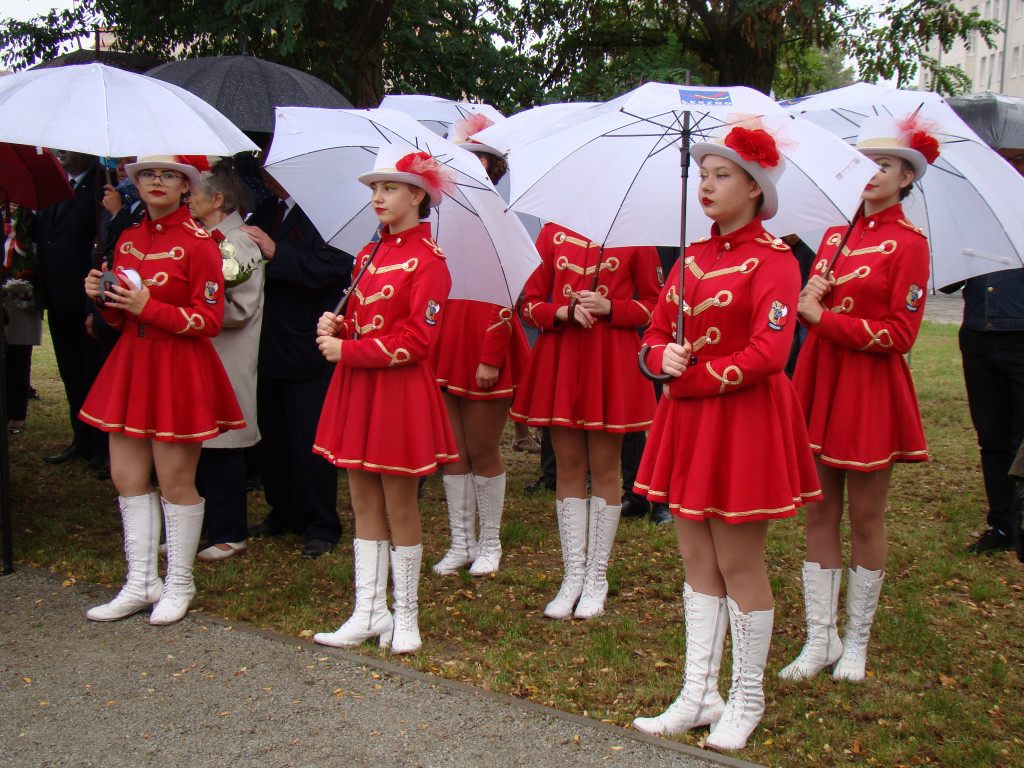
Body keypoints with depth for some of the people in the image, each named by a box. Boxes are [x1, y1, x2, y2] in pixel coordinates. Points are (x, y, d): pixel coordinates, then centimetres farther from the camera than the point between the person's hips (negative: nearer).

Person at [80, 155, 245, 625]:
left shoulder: (198, 243, -8)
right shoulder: (127, 240, 11)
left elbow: (210, 321, -12)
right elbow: (122, 321, 17)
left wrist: (148, 307, -20)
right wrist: (103, 298, -3)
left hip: (180, 370, -7)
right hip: (131, 363, 7)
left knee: (174, 481, 1)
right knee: (126, 475, 8)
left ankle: (179, 585, 17)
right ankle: (140, 583, 20)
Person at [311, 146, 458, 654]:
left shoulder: (427, 260, -11)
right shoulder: (368, 254, 13)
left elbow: (416, 341, -17)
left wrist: (348, 351, -17)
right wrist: (334, 327, 0)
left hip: (400, 390, -7)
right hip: (356, 389, 7)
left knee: (399, 507, 3)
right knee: (363, 503, 11)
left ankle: (405, 619, 17)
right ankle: (369, 613, 20)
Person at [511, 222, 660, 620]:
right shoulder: (554, 233, 8)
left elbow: (654, 305, 3)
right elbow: (530, 304, 10)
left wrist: (609, 308, -13)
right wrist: (564, 312, -10)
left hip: (611, 359, -3)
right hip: (560, 356, 3)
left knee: (604, 468, 4)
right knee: (568, 468, 7)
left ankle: (597, 578, 16)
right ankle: (573, 576, 17)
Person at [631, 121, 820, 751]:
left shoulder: (772, 259, -9)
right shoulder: (692, 257, 12)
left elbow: (769, 351, -18)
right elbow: (657, 332, 14)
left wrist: (693, 377, -13)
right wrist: (664, 358, -9)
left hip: (746, 421, -7)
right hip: (688, 421, 7)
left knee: (739, 563, 2)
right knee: (698, 560, 11)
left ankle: (747, 700, 19)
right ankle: (699, 695, 21)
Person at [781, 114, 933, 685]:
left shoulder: (908, 243, -7)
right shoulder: (834, 236, 12)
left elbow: (899, 334, -12)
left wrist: (823, 317, -15)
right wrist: (807, 296, -6)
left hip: (870, 388, -6)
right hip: (820, 380, 6)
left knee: (866, 518, 4)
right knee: (820, 513, 7)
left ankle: (857, 642, 19)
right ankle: (821, 638, 17)